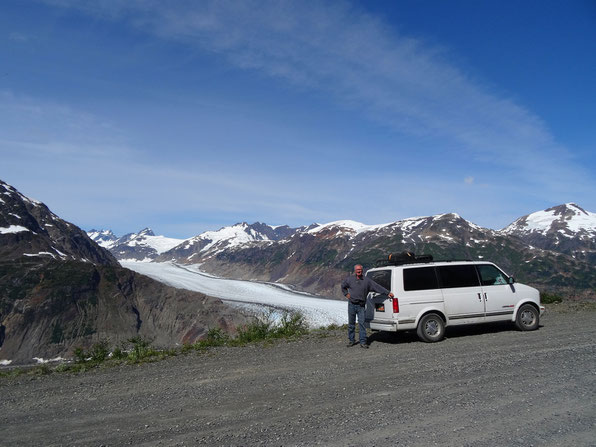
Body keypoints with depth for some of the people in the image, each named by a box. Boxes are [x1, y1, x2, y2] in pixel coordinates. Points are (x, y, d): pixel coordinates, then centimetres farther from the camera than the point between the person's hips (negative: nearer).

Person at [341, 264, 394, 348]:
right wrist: (346, 294, 9)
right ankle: (351, 340, 20)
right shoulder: (350, 279, 3)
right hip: (352, 304, 1)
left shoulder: (366, 280, 1)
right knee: (351, 323, 8)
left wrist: (388, 292, -2)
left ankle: (363, 342, 0)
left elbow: (377, 286, 0)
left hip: (361, 306, -1)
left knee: (362, 323, -5)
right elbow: (343, 286, 20)